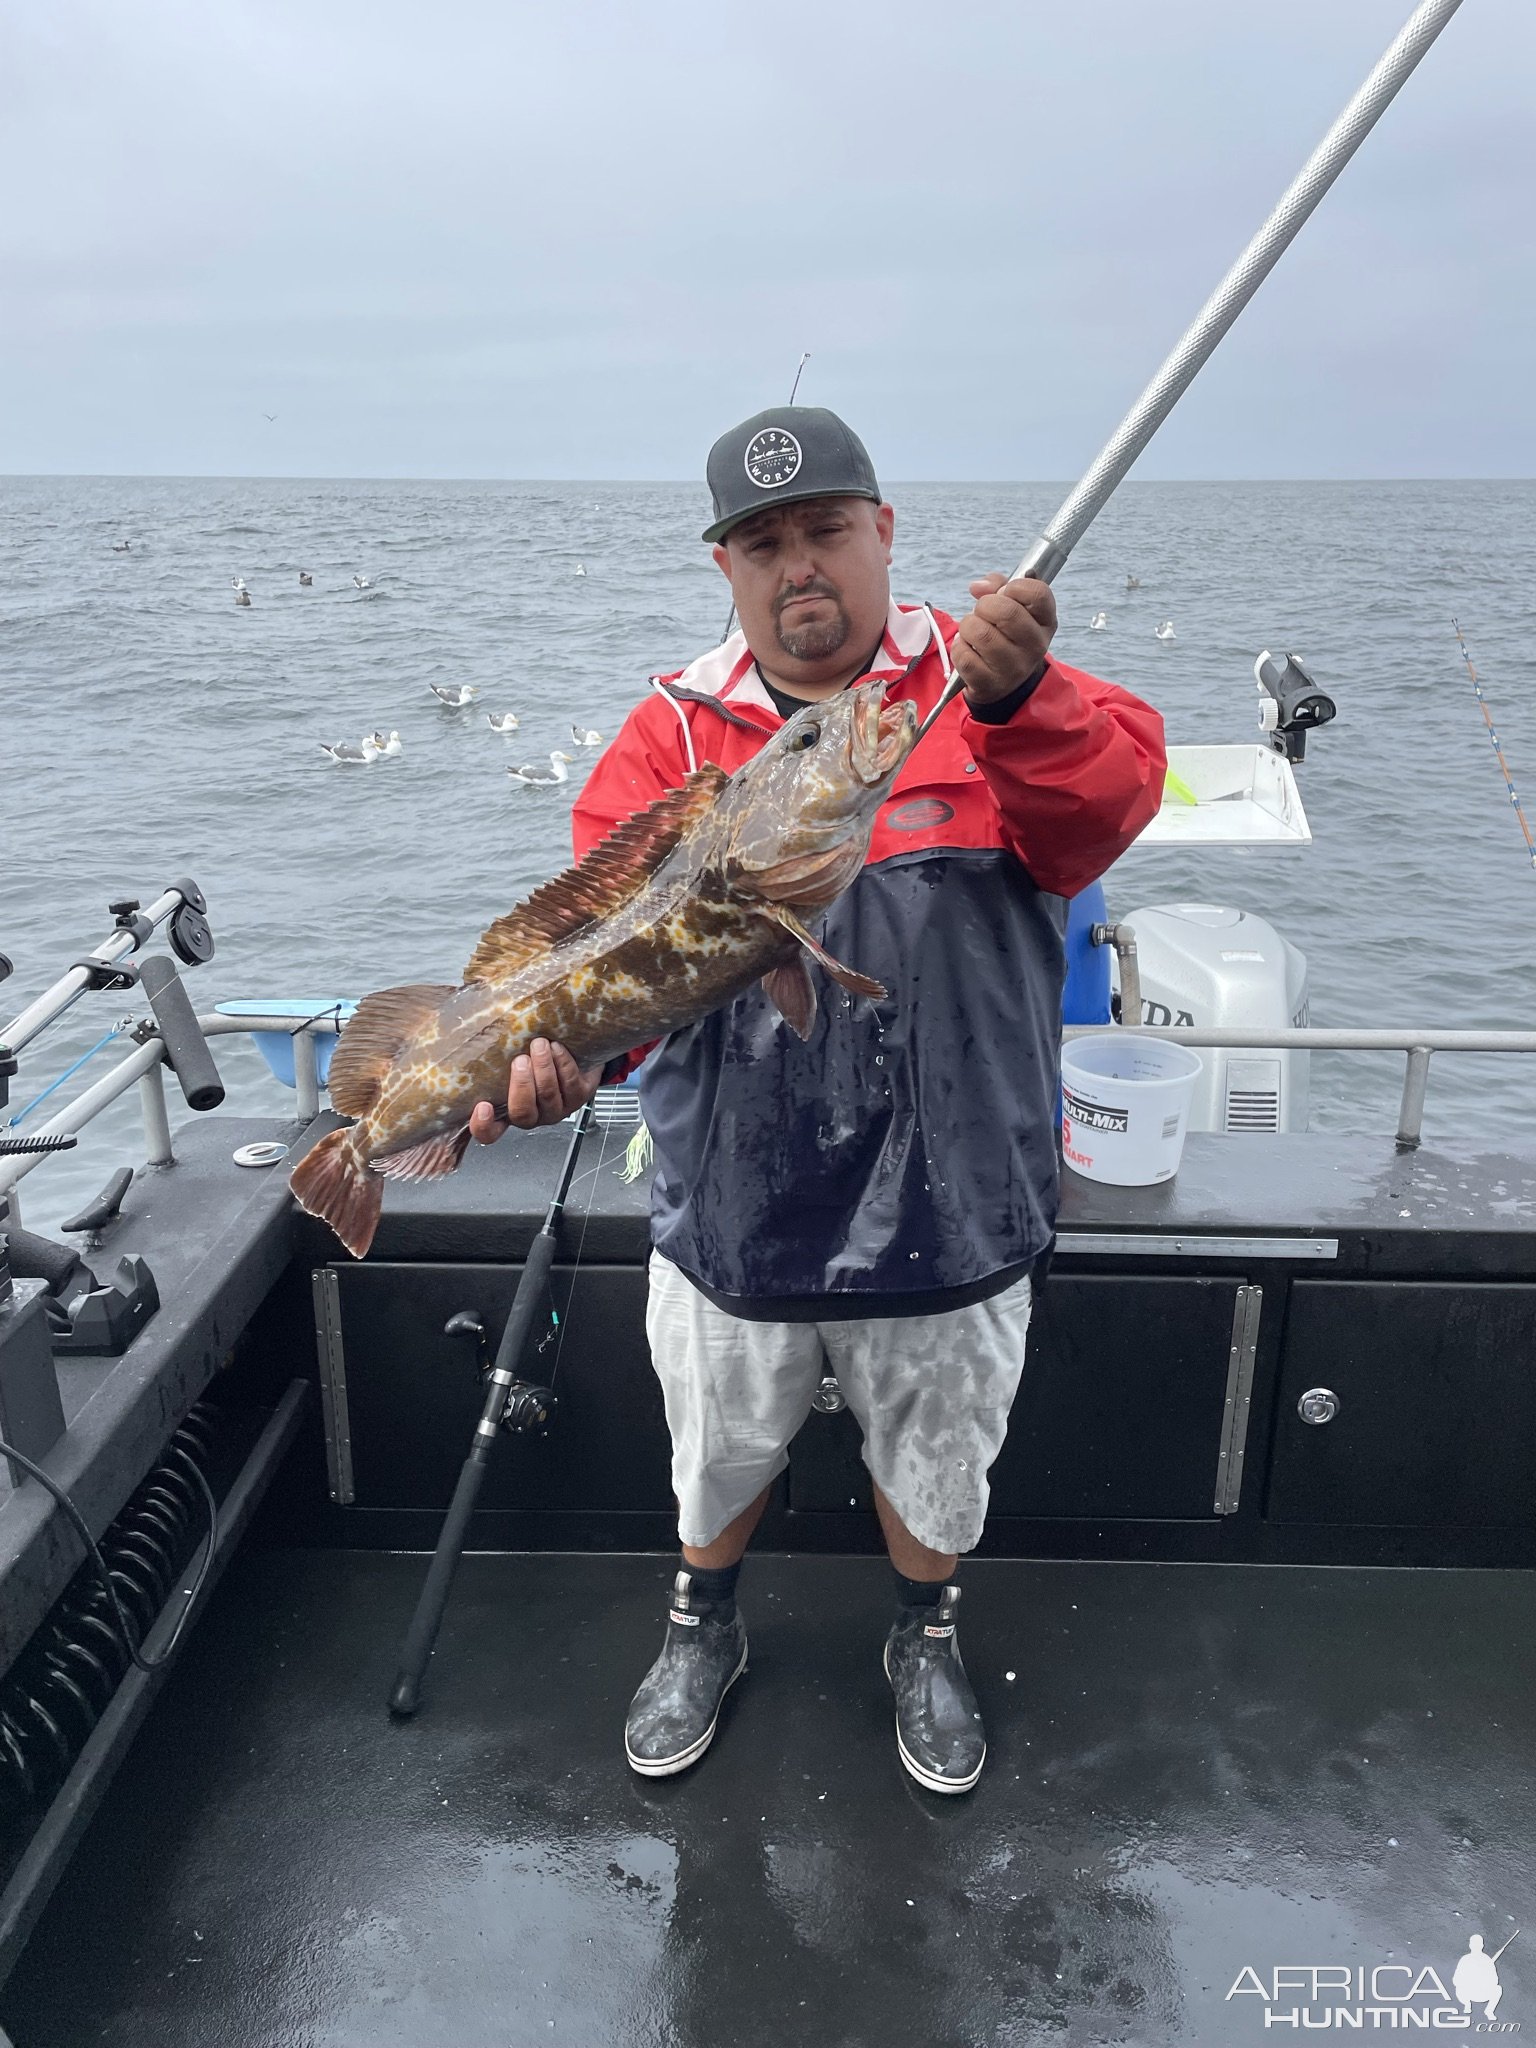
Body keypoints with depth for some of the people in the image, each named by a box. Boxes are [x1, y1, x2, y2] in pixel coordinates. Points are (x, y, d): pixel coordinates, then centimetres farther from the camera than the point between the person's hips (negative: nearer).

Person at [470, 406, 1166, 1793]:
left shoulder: (984, 683, -6)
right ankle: (705, 1629, 55)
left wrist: (1018, 701, -44)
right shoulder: (676, 731, -4)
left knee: (935, 1455, 23)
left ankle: (927, 1641, 54)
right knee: (722, 1447, 24)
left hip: (950, 1200, 0)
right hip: (733, 1204, 1)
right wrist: (564, 1042, -36)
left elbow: (1117, 796, -24)